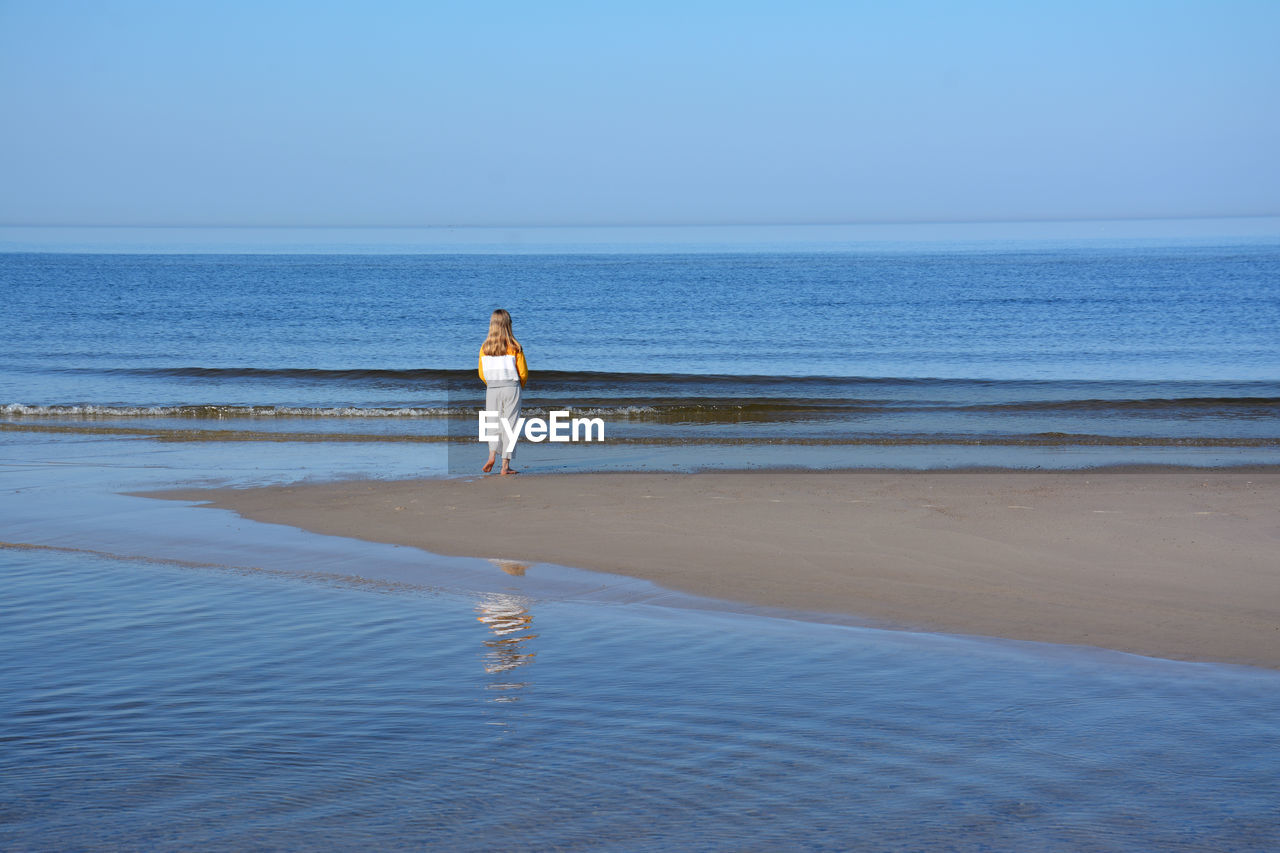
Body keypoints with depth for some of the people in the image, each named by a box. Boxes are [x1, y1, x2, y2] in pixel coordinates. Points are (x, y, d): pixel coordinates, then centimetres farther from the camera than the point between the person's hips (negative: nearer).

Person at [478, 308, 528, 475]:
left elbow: (482, 374, 4)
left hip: (492, 389, 2)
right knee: (510, 424, 3)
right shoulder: (515, 347, -6)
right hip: (511, 388, -2)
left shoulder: (485, 347, 0)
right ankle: (505, 465, 0)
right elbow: (523, 373, -3)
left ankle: (492, 456, -9)